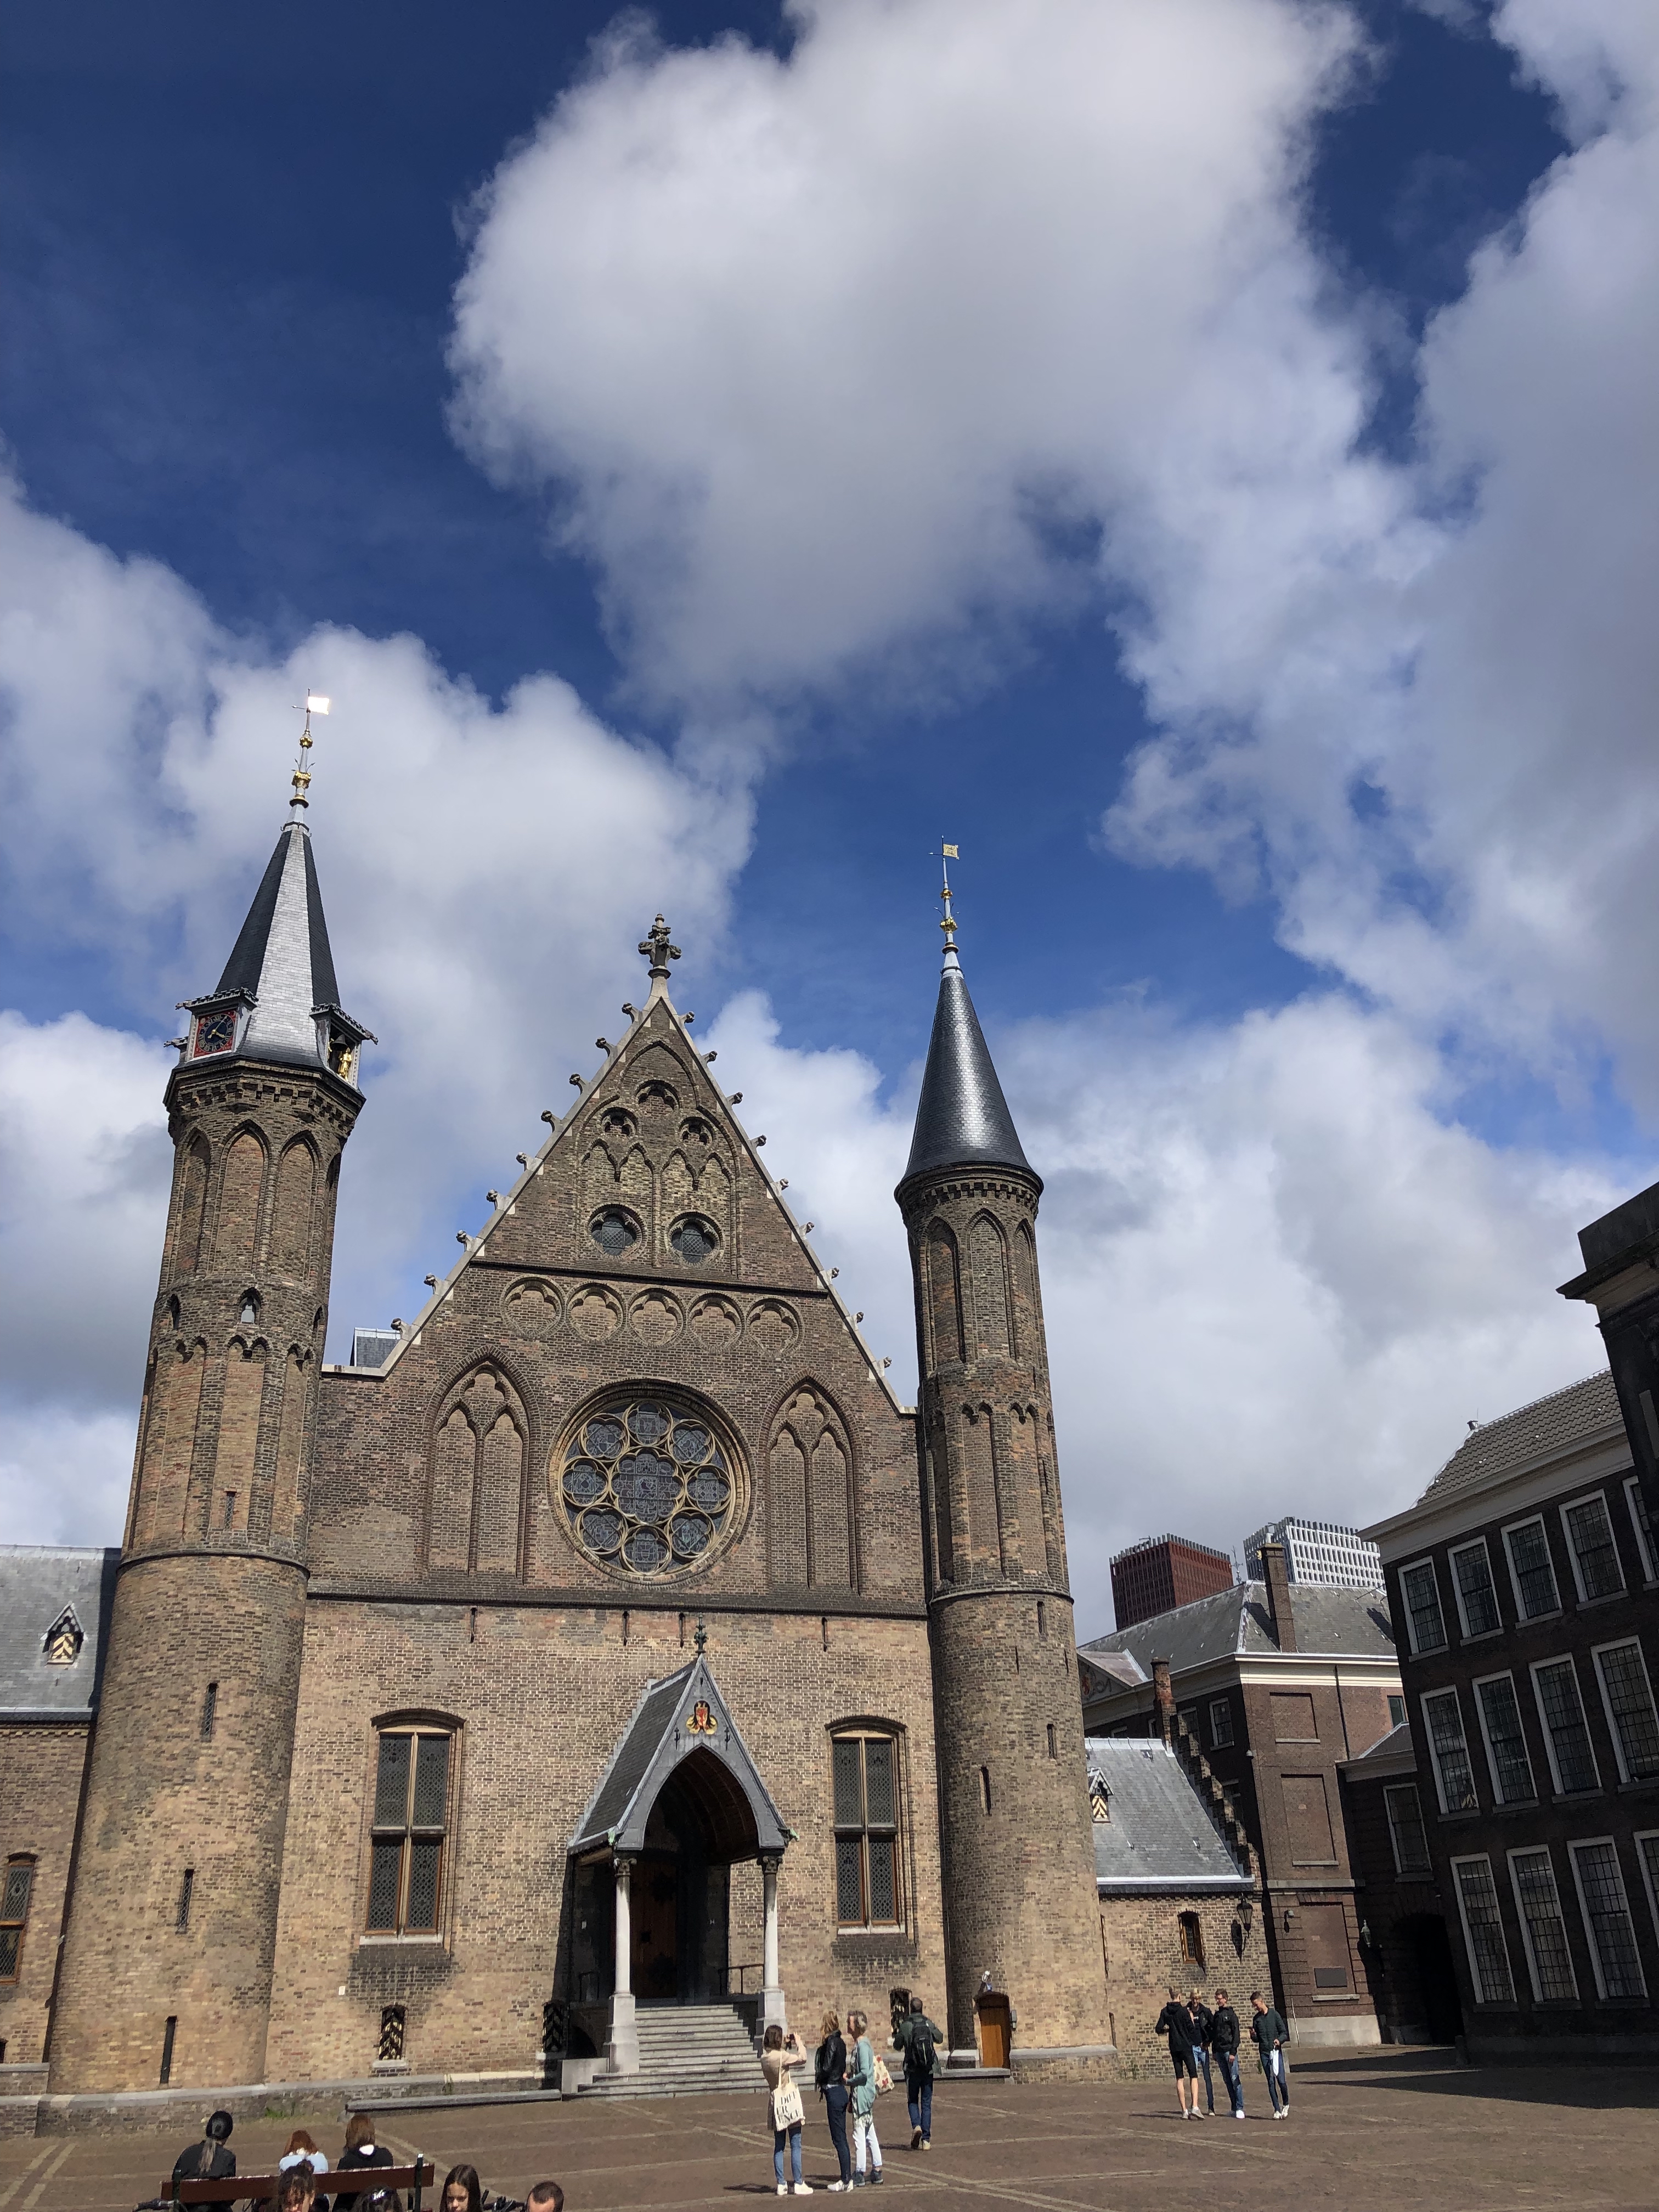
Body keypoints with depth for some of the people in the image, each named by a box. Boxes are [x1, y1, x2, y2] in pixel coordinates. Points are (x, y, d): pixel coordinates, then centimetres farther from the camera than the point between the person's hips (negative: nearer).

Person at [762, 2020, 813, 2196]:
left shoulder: (765, 2058, 5)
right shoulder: (781, 2056, -18)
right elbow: (802, 2058, -17)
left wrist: (786, 2044, 16)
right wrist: (798, 2041, -4)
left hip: (776, 2102, 8)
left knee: (779, 2146, 11)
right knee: (795, 2145, -1)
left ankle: (781, 2185, 13)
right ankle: (799, 2184, 1)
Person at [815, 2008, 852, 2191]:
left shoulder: (831, 2042, -15)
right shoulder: (840, 2041, 11)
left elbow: (826, 2068, -18)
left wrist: (817, 2075, -1)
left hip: (833, 2092, -9)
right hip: (840, 2090, 9)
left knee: (839, 2138, -3)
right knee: (841, 2138, 13)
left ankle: (846, 2180, 1)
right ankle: (847, 2178, 18)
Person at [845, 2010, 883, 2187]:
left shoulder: (863, 2045, -18)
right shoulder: (865, 2044, 12)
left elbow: (865, 2073, -24)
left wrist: (847, 2081, -13)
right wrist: (849, 2075, 7)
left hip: (862, 2095, -10)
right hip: (866, 2095, 10)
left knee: (859, 2135, -4)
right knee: (870, 2135, 15)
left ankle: (859, 2175, 0)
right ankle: (877, 2171, 20)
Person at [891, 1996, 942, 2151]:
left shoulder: (905, 2026, -9)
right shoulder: (929, 2024, -3)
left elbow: (897, 2046, 1)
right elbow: (940, 2039, 14)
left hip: (912, 2070, -2)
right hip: (928, 2070, 2)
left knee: (913, 2101, 15)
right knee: (927, 2103, 9)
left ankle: (916, 2126, -12)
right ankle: (926, 2140, 5)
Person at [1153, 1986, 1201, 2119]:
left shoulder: (1165, 2012, 3)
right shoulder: (1183, 2011, -10)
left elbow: (1159, 2030, 3)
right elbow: (1191, 2029, -11)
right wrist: (1191, 2020, 8)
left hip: (1174, 2048, 4)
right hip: (1186, 2047, -4)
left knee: (1180, 2079, 8)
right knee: (1193, 2077, -1)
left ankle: (1184, 2111, 6)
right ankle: (1195, 2107, -17)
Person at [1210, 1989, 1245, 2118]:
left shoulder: (1231, 2015, -3)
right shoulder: (1216, 2015, 15)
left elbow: (1236, 2034, -8)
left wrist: (1233, 2052, -15)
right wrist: (1214, 2051, 14)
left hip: (1229, 2050, -6)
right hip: (1219, 2052, 6)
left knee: (1235, 2080, -9)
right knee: (1227, 2081, 6)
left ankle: (1240, 2108, -9)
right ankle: (1234, 2108, 10)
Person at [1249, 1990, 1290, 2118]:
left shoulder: (1275, 2015, -3)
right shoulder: (1256, 2019, 9)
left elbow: (1285, 2033, -1)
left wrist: (1279, 2040, -20)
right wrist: (1253, 2035, -7)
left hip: (1276, 2051, -3)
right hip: (1264, 2053, 3)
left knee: (1281, 2080, -6)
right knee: (1271, 2082, 1)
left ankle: (1286, 2105, 18)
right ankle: (1277, 2109, 8)